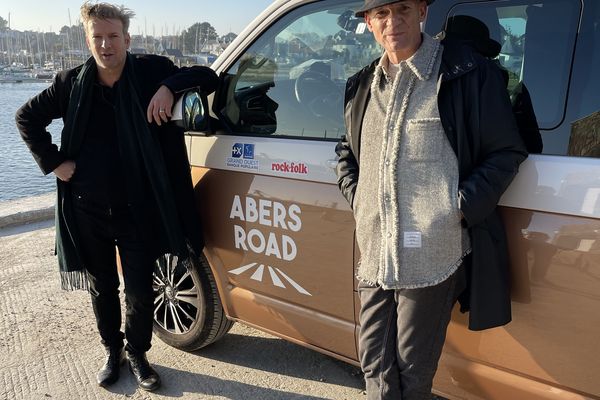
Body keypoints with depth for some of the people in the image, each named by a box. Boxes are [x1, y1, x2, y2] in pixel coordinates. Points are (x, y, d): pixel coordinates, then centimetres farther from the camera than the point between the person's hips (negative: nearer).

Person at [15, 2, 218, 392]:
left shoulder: (151, 72, -5)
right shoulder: (72, 82, 1)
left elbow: (208, 77, -6)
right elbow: (27, 117, 13)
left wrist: (170, 87, -23)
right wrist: (53, 161, 2)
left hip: (137, 211, -2)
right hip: (87, 211, 2)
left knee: (140, 291, 7)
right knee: (102, 287, 17)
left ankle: (138, 355, 32)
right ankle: (113, 352, 39)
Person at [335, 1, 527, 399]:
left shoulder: (470, 73, -3)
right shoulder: (363, 85, 13)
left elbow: (507, 153, -2)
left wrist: (460, 207, -10)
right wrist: (355, 196, 10)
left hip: (432, 253, -5)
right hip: (375, 253, 6)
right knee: (374, 362, 17)